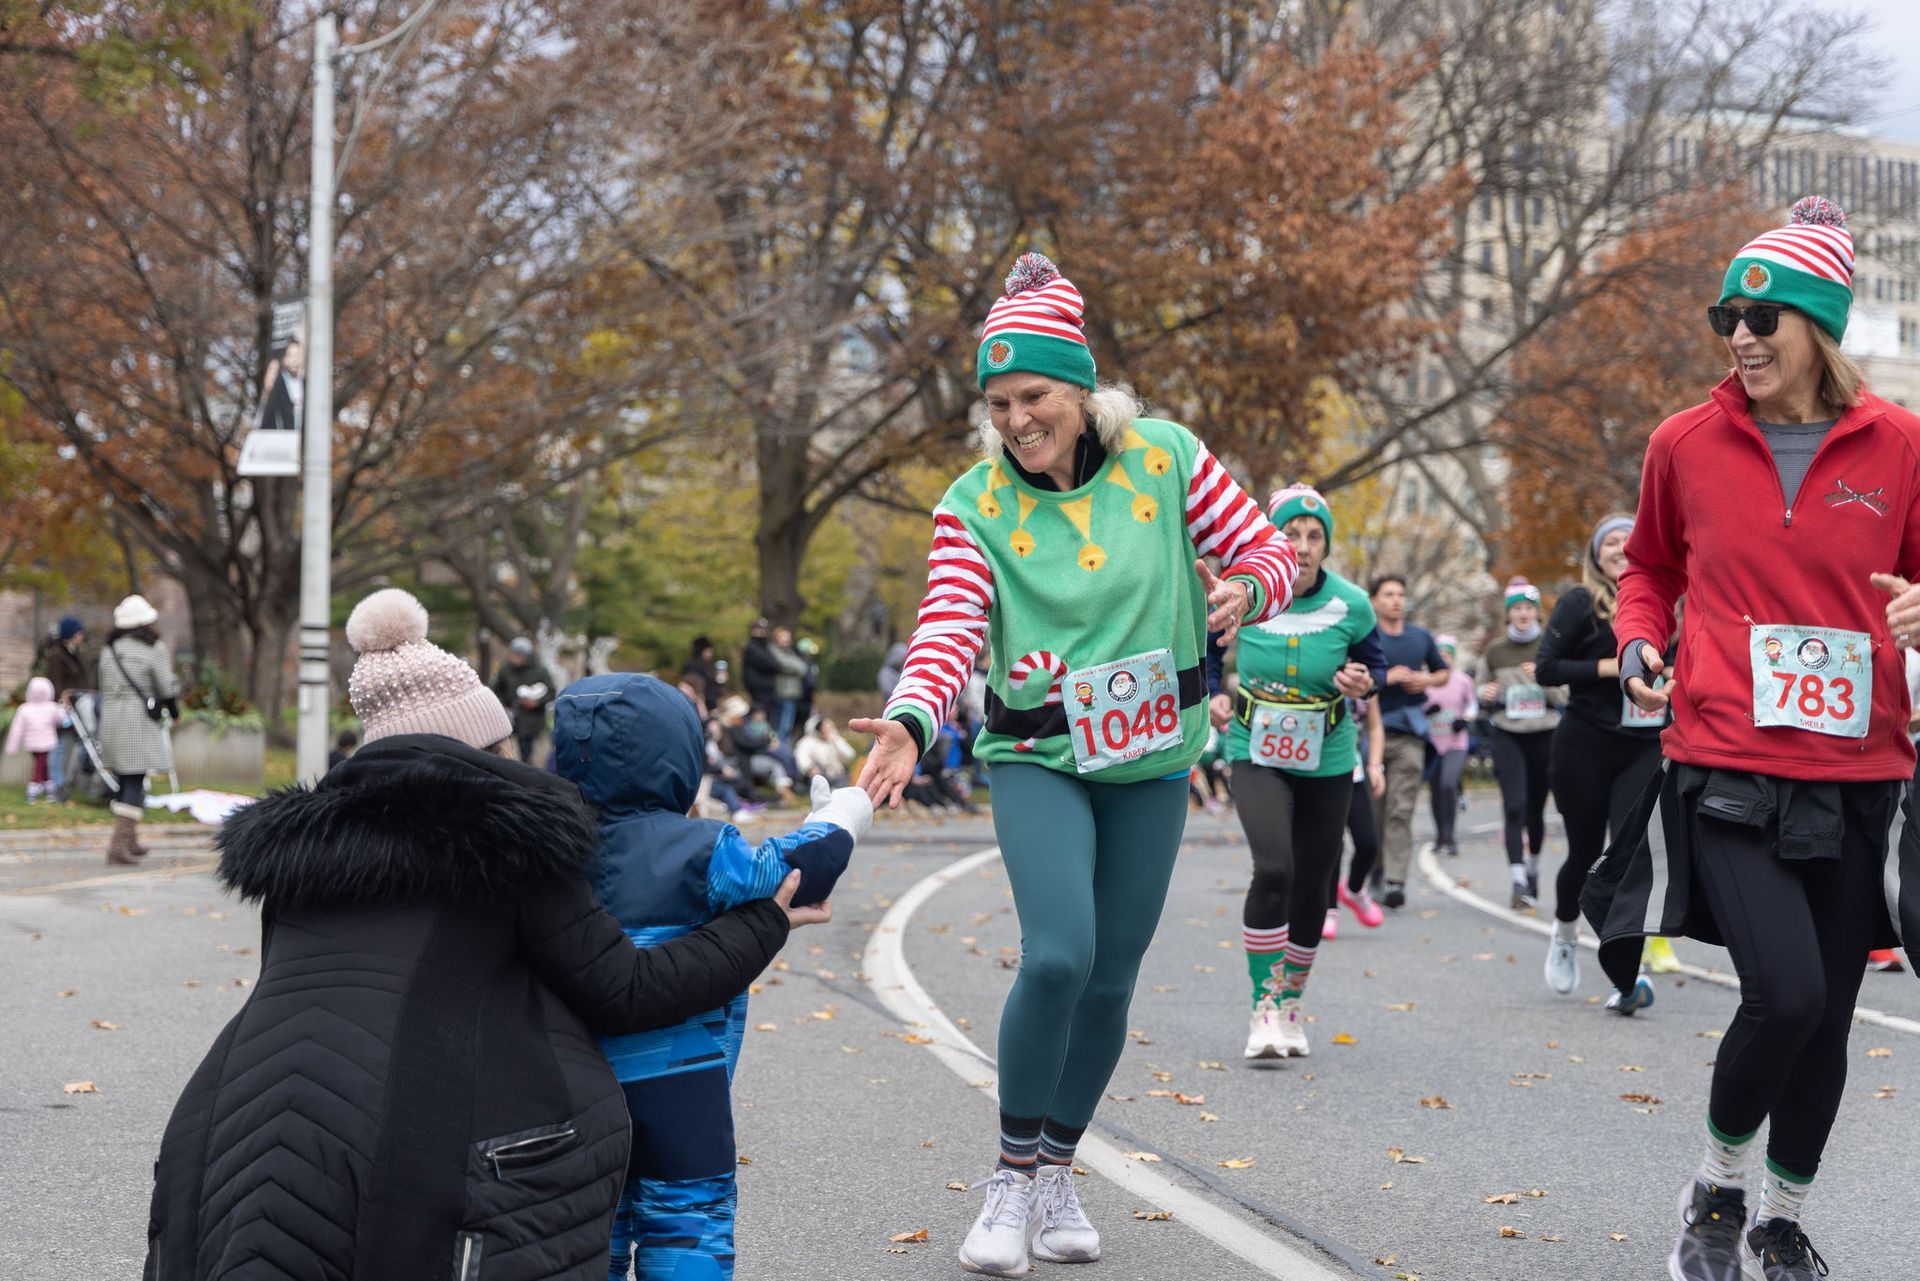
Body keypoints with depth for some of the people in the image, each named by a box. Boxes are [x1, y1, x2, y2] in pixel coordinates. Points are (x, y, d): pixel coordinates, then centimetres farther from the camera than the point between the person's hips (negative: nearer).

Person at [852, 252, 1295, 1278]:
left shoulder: (1164, 458, -5)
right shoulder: (975, 504, -7)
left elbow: (1270, 552, 0)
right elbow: (950, 626, -18)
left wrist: (1244, 591, -24)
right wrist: (910, 719, -37)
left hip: (1150, 764, 2)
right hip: (1038, 760, -2)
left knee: (1110, 980, 7)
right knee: (1058, 956, -21)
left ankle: (1057, 1172, 27)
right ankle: (1012, 1181, -4)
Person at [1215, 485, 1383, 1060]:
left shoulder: (1350, 604, -9)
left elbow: (1374, 661, 8)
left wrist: (1363, 681, -14)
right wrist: (1213, 695, -5)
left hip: (1327, 762, 2)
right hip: (1257, 755, -2)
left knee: (1312, 890, 8)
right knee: (1274, 868, -23)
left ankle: (1291, 1003, 30)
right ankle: (1264, 1007, -14)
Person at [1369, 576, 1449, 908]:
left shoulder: (1422, 637, 14)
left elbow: (1443, 673, 25)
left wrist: (1426, 680, 4)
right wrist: (1385, 678, -15)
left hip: (1409, 732, 2)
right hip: (1371, 728, -2)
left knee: (1401, 810, -7)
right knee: (1372, 809, 4)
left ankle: (1395, 881, -12)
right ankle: (1374, 872, 20)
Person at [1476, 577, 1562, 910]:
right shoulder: (1495, 651, 6)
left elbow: (1566, 697, 0)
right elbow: (1481, 692, 17)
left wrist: (1544, 679, -18)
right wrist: (1487, 695, -6)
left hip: (1544, 735, 0)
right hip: (1508, 736, 0)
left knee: (1536, 808, 10)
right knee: (1514, 807, -13)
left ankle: (1533, 868, 34)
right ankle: (1519, 883, -17)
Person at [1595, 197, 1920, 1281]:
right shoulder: (1688, 443, 2)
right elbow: (1652, 567, 18)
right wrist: (1640, 639, -1)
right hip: (1728, 771, -2)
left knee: (1829, 1013, 10)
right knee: (1788, 992, -17)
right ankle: (1720, 1183, 11)